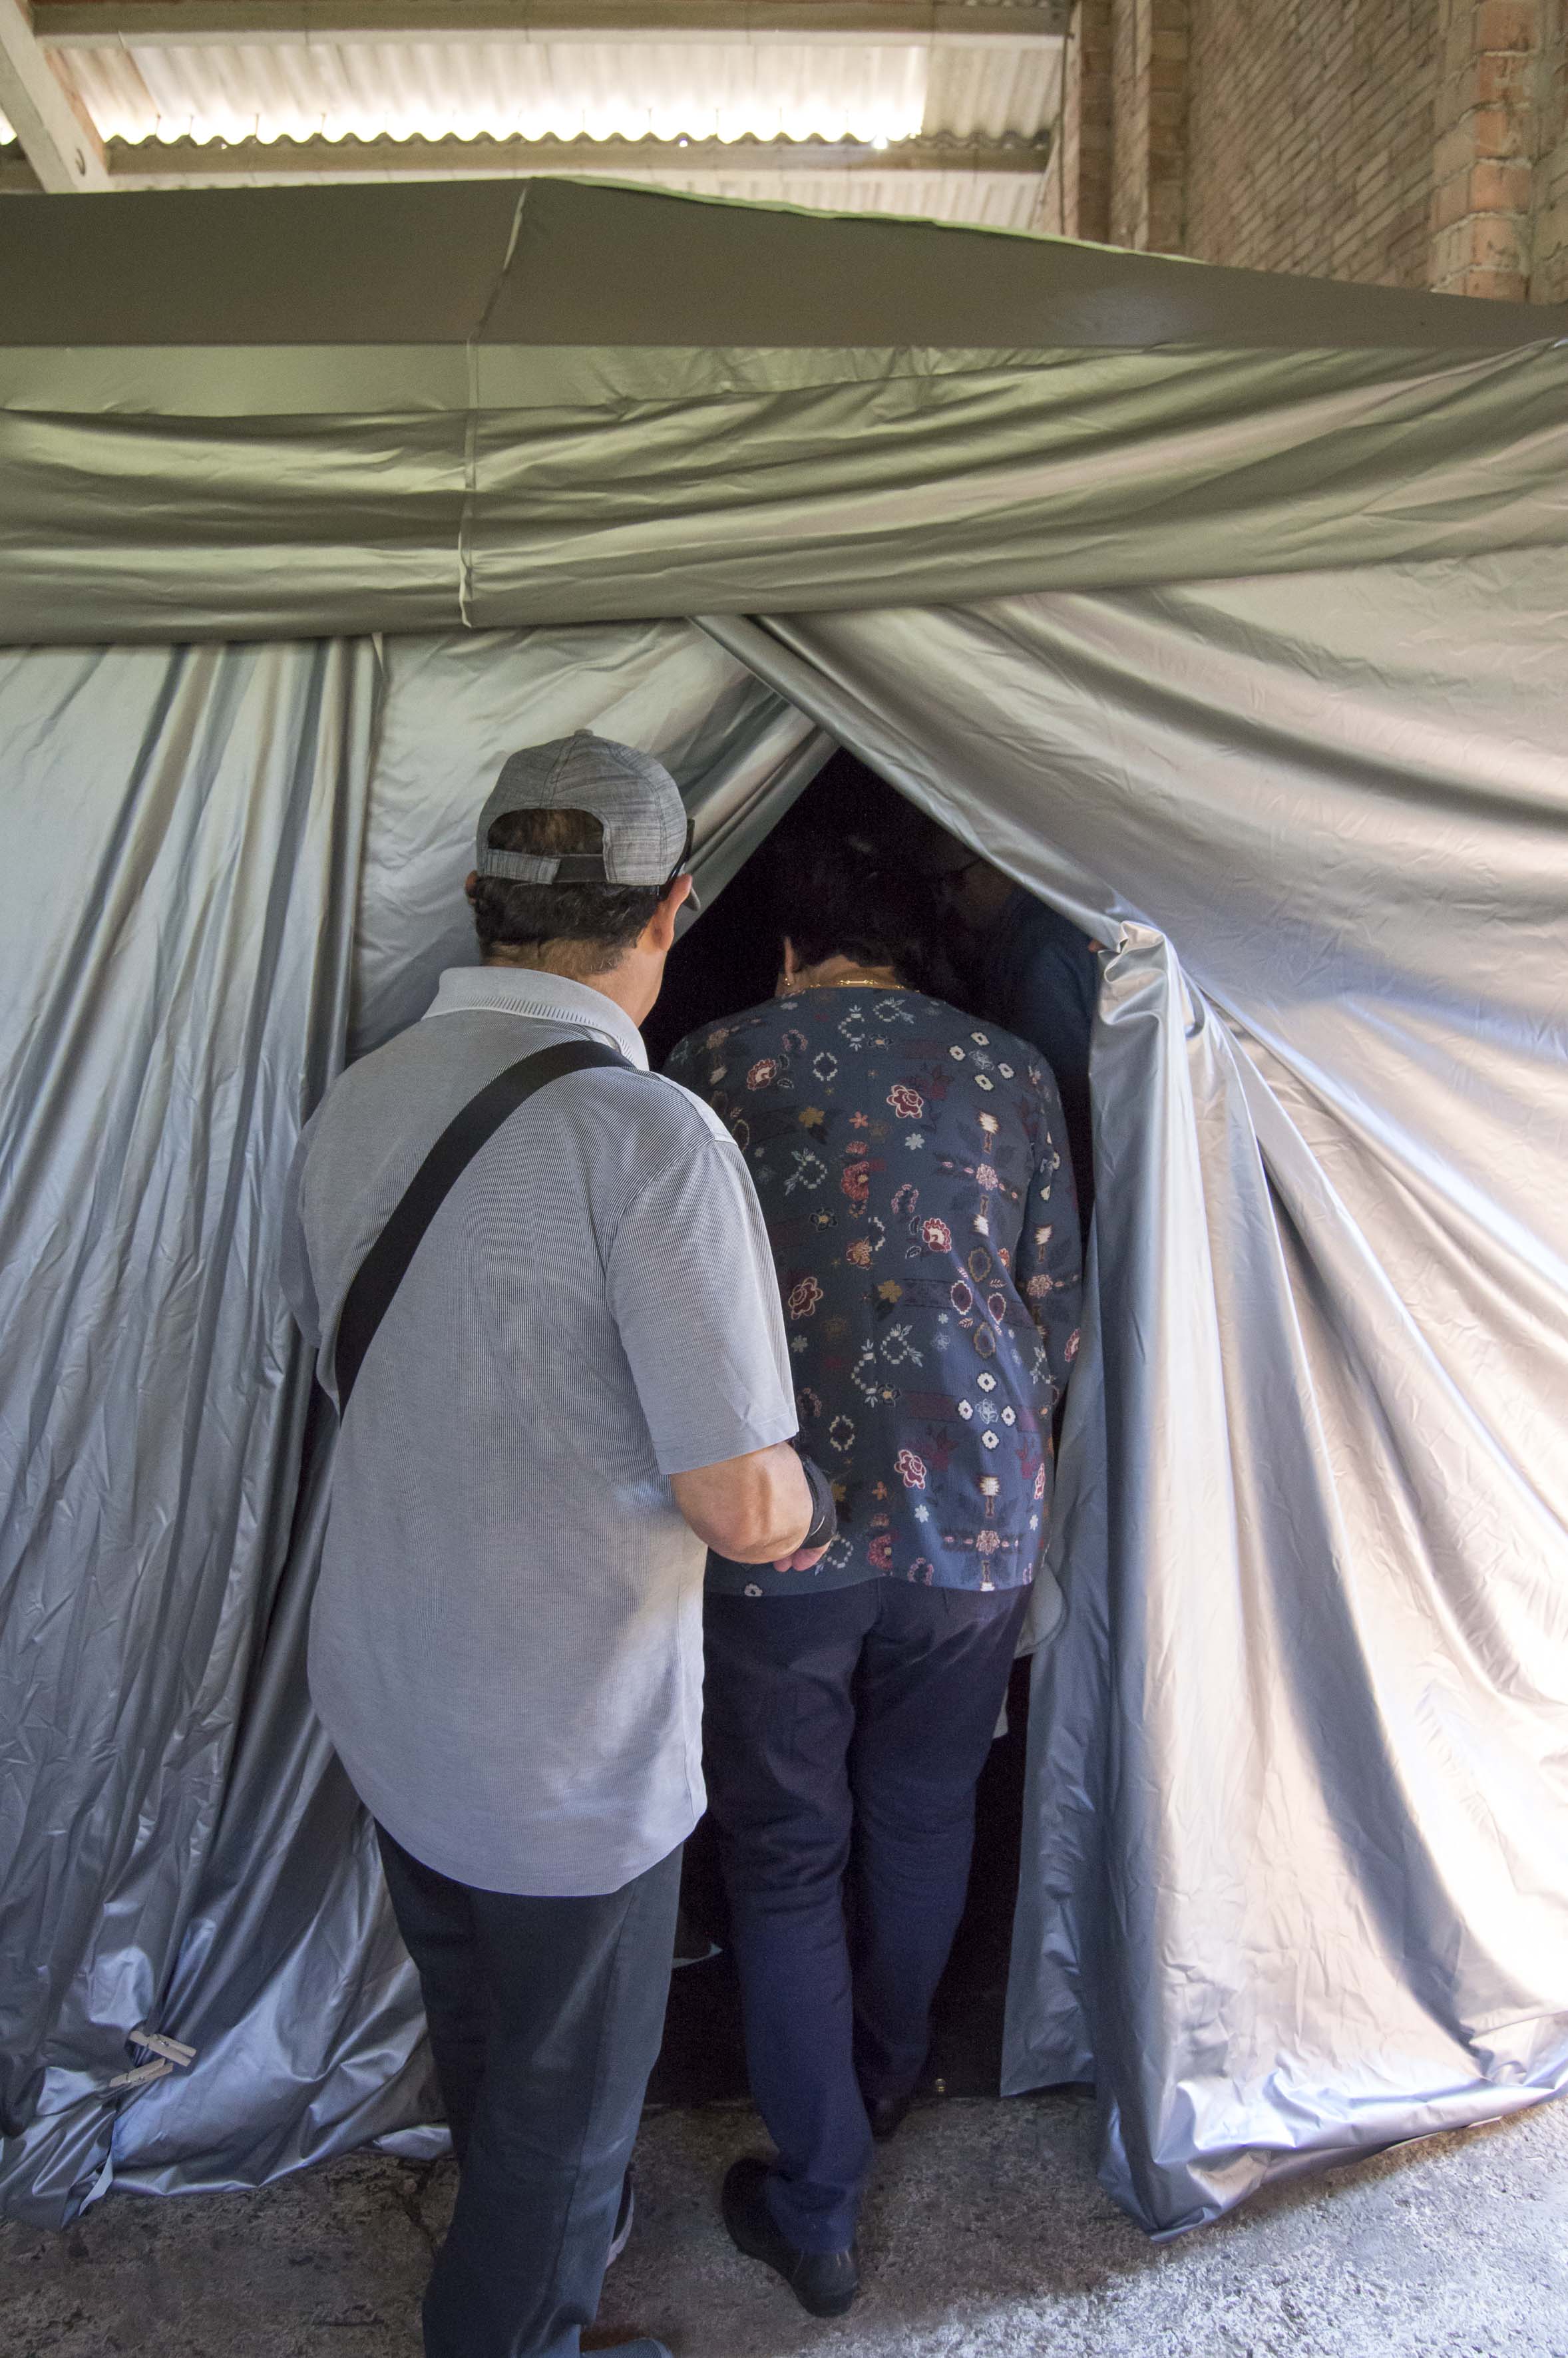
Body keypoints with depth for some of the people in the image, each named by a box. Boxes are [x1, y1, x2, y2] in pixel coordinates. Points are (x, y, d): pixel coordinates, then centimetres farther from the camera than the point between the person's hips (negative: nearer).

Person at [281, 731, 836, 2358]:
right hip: (565, 1750, -8)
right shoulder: (647, 1135, -27)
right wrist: (805, 1505, -4)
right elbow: (745, 1510, -26)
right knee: (566, 2100, 19)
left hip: (380, 1702, 8)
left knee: (474, 2038, 32)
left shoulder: (354, 1105, -3)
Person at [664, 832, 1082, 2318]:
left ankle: (815, 2208, 28)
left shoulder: (711, 1068, -2)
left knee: (785, 1857, 15)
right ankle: (885, 2082, 49)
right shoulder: (1011, 1075, 4)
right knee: (922, 1819, 25)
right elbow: (1057, 1319, 6)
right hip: (976, 1519, 3)